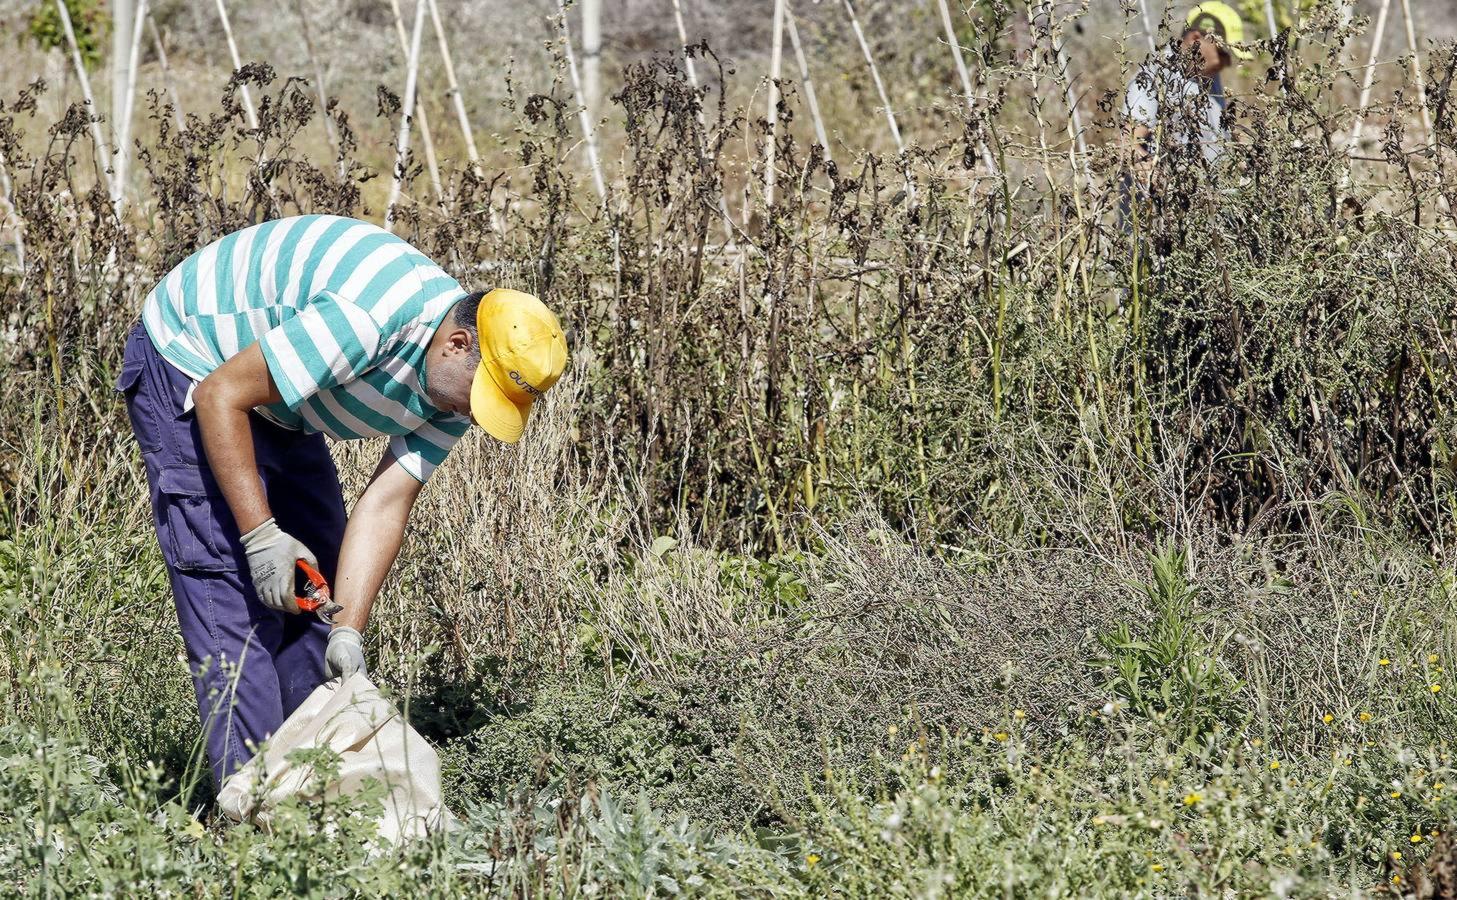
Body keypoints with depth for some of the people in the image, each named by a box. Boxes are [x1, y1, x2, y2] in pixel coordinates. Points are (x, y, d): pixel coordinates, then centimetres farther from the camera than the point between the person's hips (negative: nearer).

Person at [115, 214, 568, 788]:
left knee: (318, 577, 9)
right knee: (236, 592, -15)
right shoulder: (363, 322, -37)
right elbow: (220, 397, -30)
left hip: (277, 408, 9)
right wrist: (260, 535, -31)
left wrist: (347, 633, -22)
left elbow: (385, 504, -13)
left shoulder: (460, 378, -10)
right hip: (186, 368, -9)